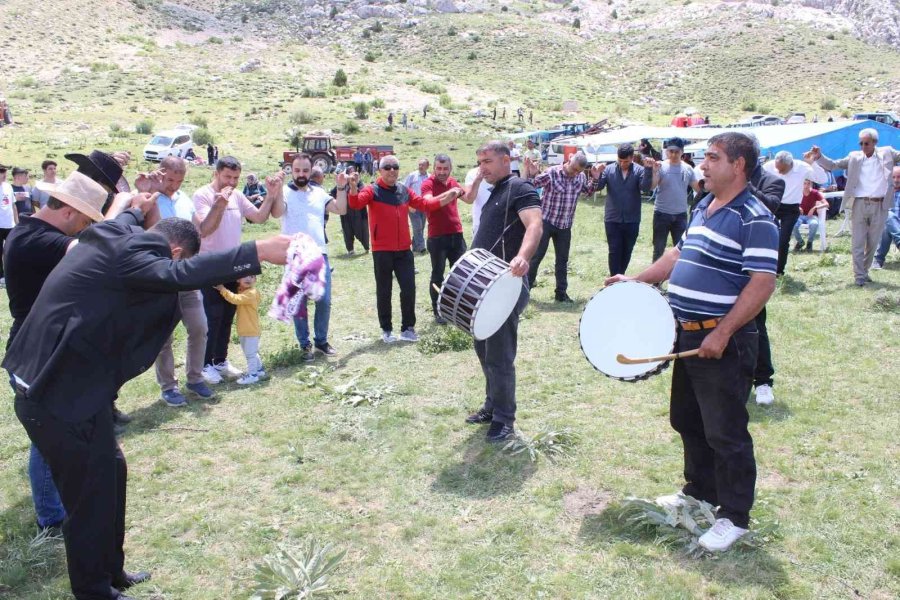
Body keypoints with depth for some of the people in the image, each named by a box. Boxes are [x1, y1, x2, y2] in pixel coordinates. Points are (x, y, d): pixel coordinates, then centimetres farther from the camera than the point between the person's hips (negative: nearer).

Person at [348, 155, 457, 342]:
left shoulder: (405, 191, 9)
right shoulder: (372, 190, -7)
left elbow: (423, 204, 14)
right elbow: (356, 204, -23)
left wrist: (445, 201, 1)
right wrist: (353, 188, -43)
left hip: (404, 250, 4)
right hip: (382, 251, -4)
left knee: (409, 288, 6)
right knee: (384, 291, 6)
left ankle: (408, 328, 18)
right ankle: (386, 330, 18)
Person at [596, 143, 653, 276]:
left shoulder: (639, 170, -2)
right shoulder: (609, 170, -2)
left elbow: (645, 187, -16)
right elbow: (598, 187, -10)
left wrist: (649, 170, -30)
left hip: (632, 220, 1)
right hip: (612, 219, -1)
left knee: (627, 252, 13)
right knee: (614, 252, 0)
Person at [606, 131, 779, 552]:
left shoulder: (754, 218, -15)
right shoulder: (703, 208, 13)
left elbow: (762, 283, -22)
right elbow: (679, 255, 22)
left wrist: (722, 333, -25)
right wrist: (636, 283, 16)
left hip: (722, 342, -9)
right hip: (688, 335, 9)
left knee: (724, 432, 1)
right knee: (686, 420, 20)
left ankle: (734, 517, 16)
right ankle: (700, 491, 38)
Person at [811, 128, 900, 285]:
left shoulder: (887, 153, 8)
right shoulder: (854, 157, 7)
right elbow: (833, 165, 6)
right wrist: (819, 157, -10)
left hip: (879, 206, 1)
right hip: (859, 204, 0)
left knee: (873, 243, 10)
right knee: (858, 242, -1)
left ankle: (865, 271, 25)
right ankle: (859, 275, 5)